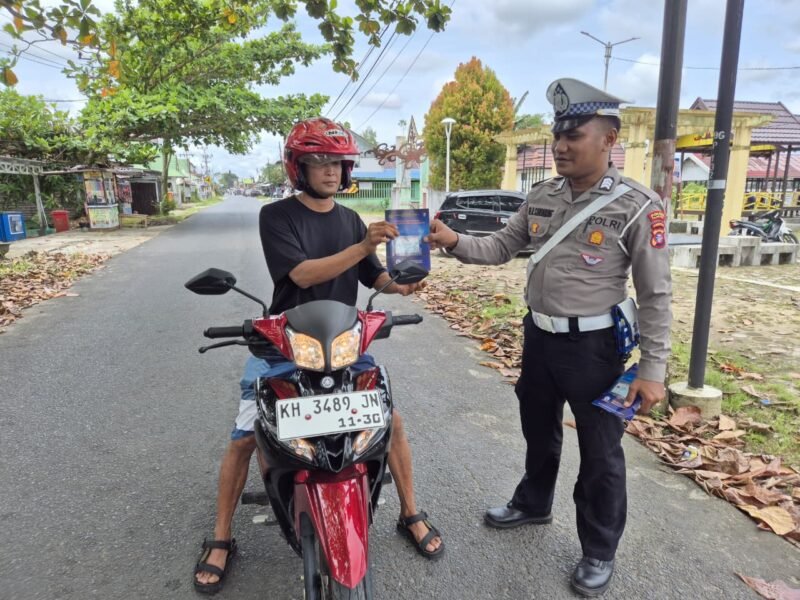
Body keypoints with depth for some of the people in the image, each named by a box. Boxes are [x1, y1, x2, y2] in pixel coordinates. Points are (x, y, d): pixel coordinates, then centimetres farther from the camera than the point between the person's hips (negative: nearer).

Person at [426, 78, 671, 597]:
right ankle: (533, 503, 48)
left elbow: (656, 294, -12)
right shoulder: (542, 197, 2)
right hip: (540, 337, 6)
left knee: (600, 453, 9)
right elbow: (502, 248, 6)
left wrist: (653, 370, -14)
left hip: (594, 345, -5)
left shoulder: (638, 206, -14)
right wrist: (454, 241, -14)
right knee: (539, 431, 23)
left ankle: (599, 551, 31)